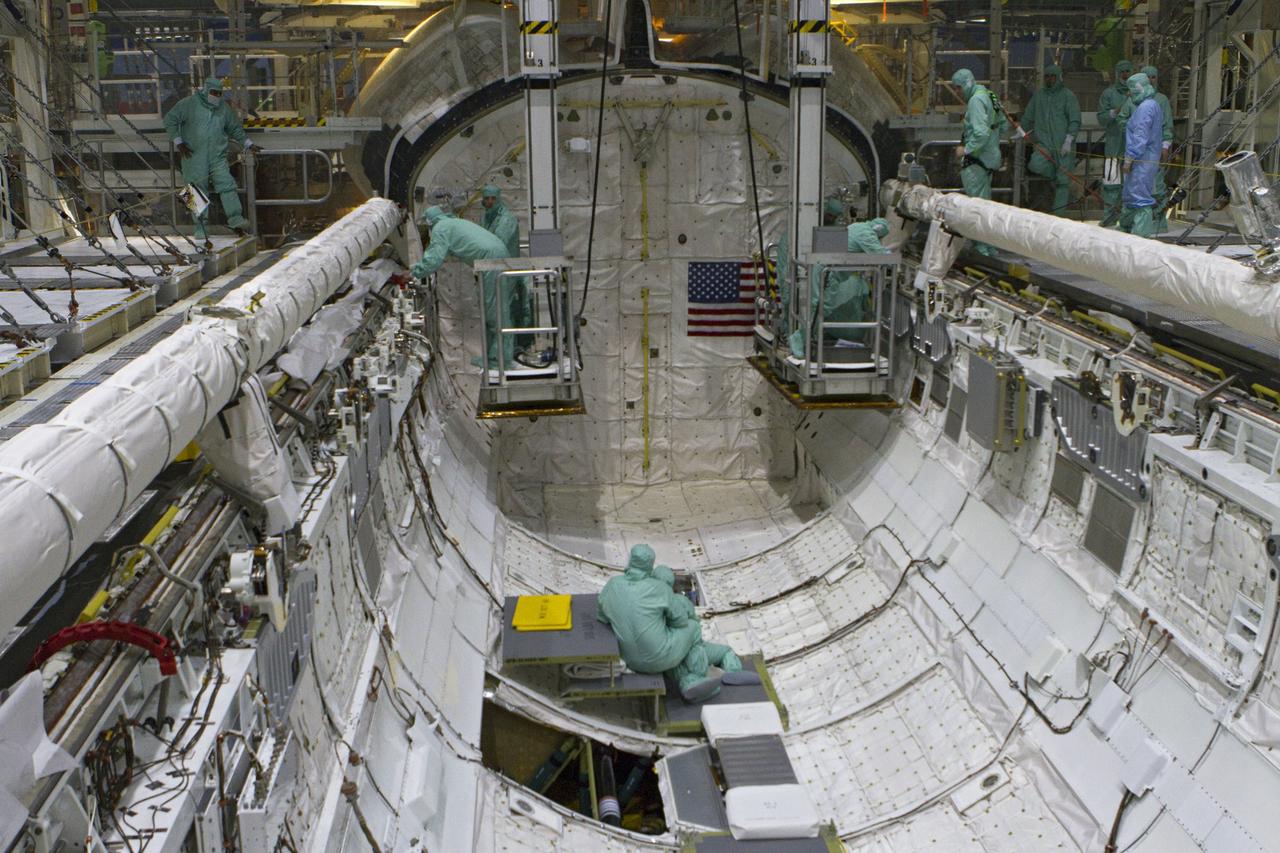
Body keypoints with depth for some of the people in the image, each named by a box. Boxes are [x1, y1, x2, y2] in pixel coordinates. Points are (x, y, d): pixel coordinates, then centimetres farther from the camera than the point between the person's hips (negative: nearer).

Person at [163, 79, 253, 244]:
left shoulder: (224, 109, 12)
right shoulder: (189, 104, 0)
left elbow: (236, 129, 24)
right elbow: (170, 120, 0)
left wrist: (248, 144, 15)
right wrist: (178, 142, -7)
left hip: (218, 157, 3)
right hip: (194, 157, -3)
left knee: (227, 185, -13)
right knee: (198, 192, -3)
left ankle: (236, 220, -18)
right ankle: (201, 228, 0)